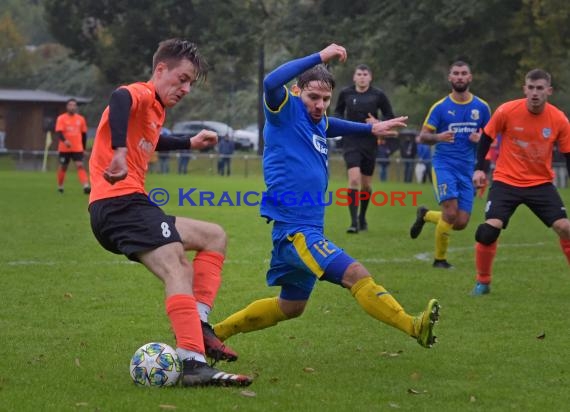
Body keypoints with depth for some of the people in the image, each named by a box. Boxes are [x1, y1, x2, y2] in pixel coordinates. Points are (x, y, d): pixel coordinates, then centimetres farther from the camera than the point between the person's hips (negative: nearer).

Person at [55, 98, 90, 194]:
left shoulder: (81, 119, 6)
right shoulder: (61, 118, -3)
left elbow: (84, 134, 14)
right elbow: (58, 132, -15)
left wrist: (83, 148, 16)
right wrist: (64, 141, -34)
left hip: (77, 149, 1)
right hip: (64, 149, -1)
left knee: (80, 165, -14)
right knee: (63, 167, 11)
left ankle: (86, 186, -24)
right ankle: (60, 186, 31)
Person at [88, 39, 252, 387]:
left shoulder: (155, 109, 25)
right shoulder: (140, 94, -6)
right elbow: (120, 100, -34)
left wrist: (190, 143, 50)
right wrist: (119, 153, -47)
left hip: (130, 205, 11)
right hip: (121, 201, -11)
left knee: (214, 236, 20)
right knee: (177, 270, -26)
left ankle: (197, 323, 1)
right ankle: (194, 363, -40)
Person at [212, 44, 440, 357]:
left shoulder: (318, 123, 14)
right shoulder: (287, 110, -9)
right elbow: (271, 83, -31)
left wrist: (371, 129, 42)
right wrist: (320, 57, -29)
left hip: (308, 229, 10)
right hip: (293, 228, -10)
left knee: (290, 307, 22)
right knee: (356, 274, -23)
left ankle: (216, 332, 32)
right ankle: (414, 327, -29)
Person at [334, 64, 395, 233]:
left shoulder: (378, 95, -1)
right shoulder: (345, 93, 1)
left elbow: (390, 117, 6)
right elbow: (338, 111, 18)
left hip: (370, 142, 1)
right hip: (351, 141, -1)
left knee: (366, 184, 10)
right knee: (354, 179, -19)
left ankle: (362, 217, 35)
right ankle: (354, 222, -18)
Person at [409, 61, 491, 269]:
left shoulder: (481, 107, 6)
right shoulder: (440, 107, -1)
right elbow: (422, 136, 1)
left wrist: (480, 137, -8)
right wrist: (438, 137, -21)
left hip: (467, 169, 3)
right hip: (444, 165, -3)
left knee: (461, 223, -2)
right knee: (451, 212, -20)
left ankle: (426, 215, 28)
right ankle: (440, 258, 0)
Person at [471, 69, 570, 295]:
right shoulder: (507, 111, -12)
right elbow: (486, 138, 2)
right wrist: (479, 168, -5)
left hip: (541, 183, 2)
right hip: (506, 181, -1)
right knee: (489, 230, -16)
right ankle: (482, 282, 6)